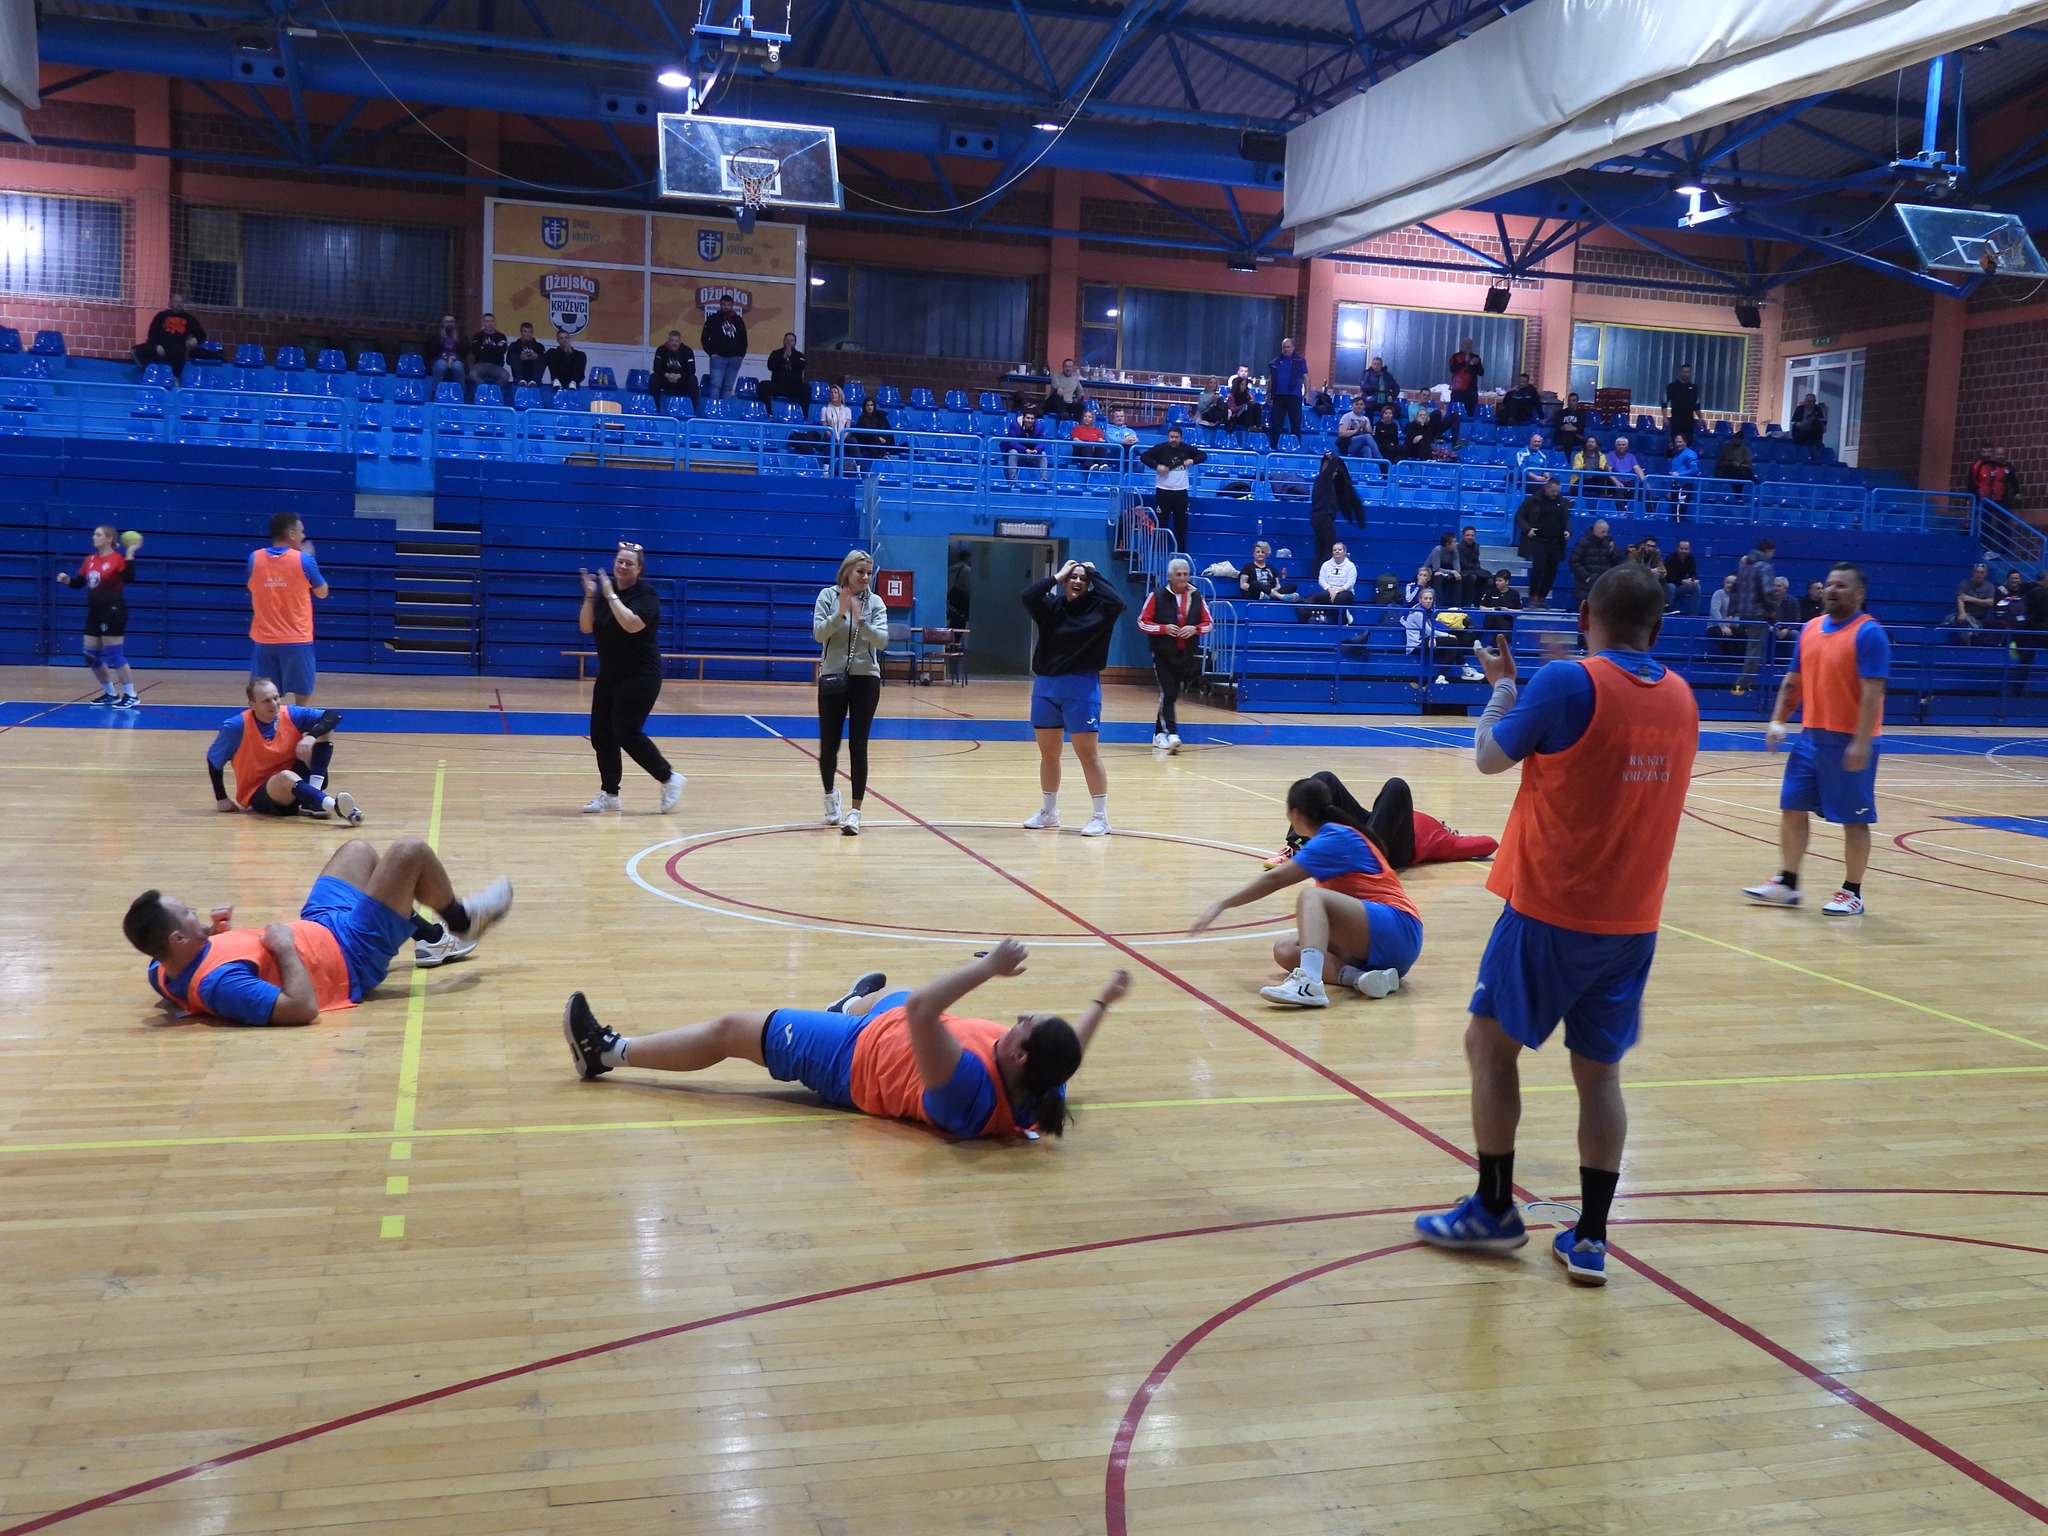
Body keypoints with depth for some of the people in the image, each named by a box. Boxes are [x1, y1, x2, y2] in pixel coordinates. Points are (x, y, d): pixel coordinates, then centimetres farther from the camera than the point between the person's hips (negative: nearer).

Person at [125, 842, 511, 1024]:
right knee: (411, 852, -6)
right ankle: (462, 923, 25)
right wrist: (285, 947, -35)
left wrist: (213, 934, -5)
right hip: (352, 954, -9)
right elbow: (304, 1009, -45)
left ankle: (432, 938, 40)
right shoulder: (218, 982, -41)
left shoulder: (162, 972, -13)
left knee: (357, 849, 26)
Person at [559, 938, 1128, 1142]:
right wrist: (1103, 1001, 11)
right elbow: (1066, 1051, 0)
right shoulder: (1038, 1091, -24)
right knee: (882, 994, 36)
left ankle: (609, 1051, 23)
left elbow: (920, 1009, -54)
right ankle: (849, 1004, 74)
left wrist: (987, 968, -48)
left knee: (729, 1030, 5)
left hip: (855, 1060, -7)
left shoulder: (971, 1091, -45)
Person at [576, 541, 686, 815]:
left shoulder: (646, 594, -12)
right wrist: (590, 597, -11)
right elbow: (586, 627, 2)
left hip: (640, 677, -8)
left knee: (627, 733, -12)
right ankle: (609, 794, 15)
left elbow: (632, 624, -29)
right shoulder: (604, 590, 7)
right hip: (609, 676, 8)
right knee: (601, 734, 5)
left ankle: (669, 779, 3)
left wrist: (610, 595, -26)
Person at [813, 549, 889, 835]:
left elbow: (882, 640, -10)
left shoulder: (875, 602, 0)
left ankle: (855, 811, -1)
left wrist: (860, 620, -24)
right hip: (832, 678, 0)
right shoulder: (827, 596, -2)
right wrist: (839, 613, -24)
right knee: (829, 744, 3)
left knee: (858, 745, -3)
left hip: (866, 679, 0)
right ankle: (830, 794, 32)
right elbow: (818, 634, -10)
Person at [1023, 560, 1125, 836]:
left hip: (1081, 687, -4)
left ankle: (1100, 817, 4)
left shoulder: (1096, 608, -2)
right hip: (1045, 685, 4)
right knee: (1048, 753, 14)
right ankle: (1048, 812, 28)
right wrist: (1057, 576, -7)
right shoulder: (1051, 606, 4)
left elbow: (1117, 601, -21)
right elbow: (1028, 595, -12)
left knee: (1088, 754, -3)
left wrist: (1093, 573, -10)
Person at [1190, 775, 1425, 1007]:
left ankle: (1309, 984, -49)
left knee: (1311, 895, -28)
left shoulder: (1335, 838, -10)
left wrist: (1222, 904, -20)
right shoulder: (1341, 835, 17)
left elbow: (1274, 879, -18)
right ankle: (1361, 978, -23)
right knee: (1284, 950, -1)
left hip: (1397, 931, -9)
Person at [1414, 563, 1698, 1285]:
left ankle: (1493, 1210, 16)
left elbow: (1490, 756, -3)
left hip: (1552, 909, -5)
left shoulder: (1567, 681, -14)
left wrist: (1503, 683, 13)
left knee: (1490, 1043, 10)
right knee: (1600, 1070, 11)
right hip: (1633, 920, 6)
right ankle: (1590, 1238, 12)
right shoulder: (1680, 697, 6)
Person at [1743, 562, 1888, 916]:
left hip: (1849, 741, -7)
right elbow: (1792, 681, 17)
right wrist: (1778, 721, 7)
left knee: (1854, 818, 2)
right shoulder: (1810, 629, 10)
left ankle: (1853, 893, 11)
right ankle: (1787, 884, 20)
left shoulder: (1869, 633, -12)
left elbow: (1872, 693, -18)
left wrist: (1861, 743, -23)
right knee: (1792, 807, 9)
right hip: (1811, 736, 7)